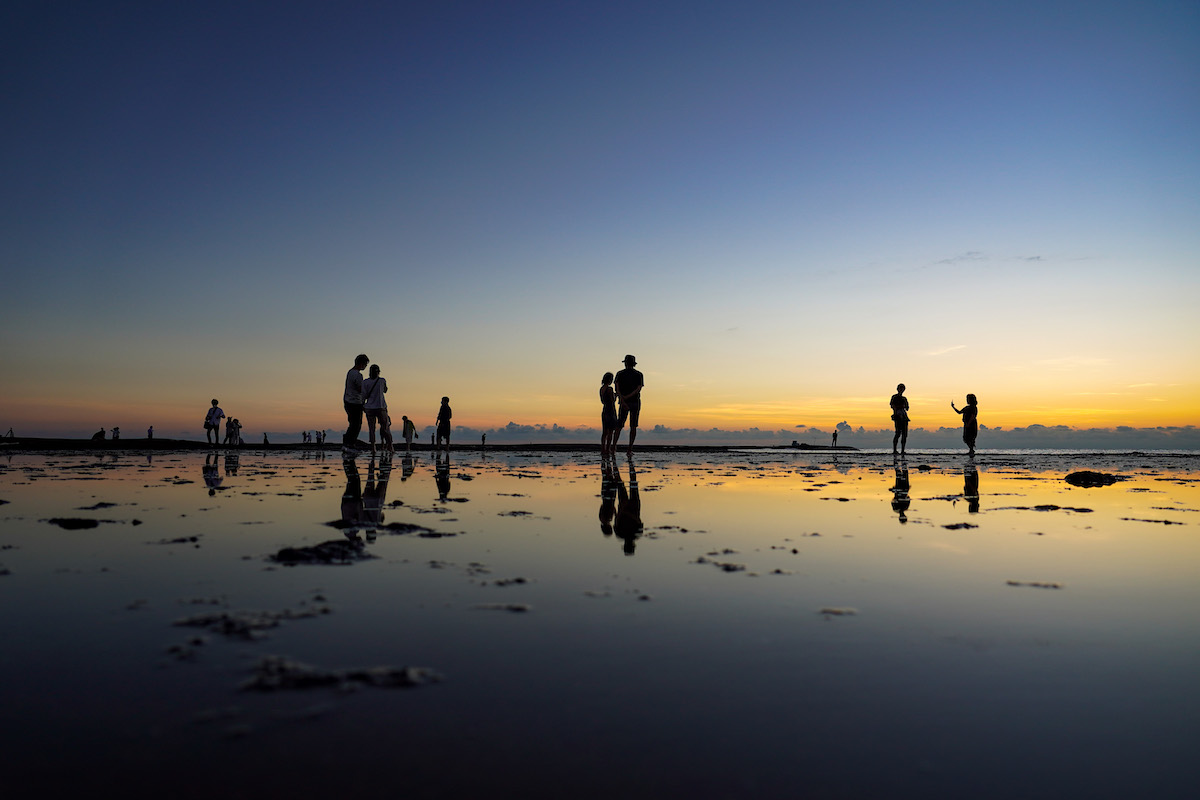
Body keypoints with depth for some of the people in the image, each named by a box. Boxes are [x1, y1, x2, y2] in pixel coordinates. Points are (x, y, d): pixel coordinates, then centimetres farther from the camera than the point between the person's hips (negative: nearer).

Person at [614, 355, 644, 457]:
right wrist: (626, 397, -14)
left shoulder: (620, 374, 3)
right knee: (633, 426, 3)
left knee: (619, 426, 7)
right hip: (635, 402, -1)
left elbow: (617, 389, -10)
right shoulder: (638, 375, 1)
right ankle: (630, 450, -2)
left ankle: (613, 447, -3)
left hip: (624, 403, 1)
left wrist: (623, 401, -16)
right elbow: (639, 389, -12)